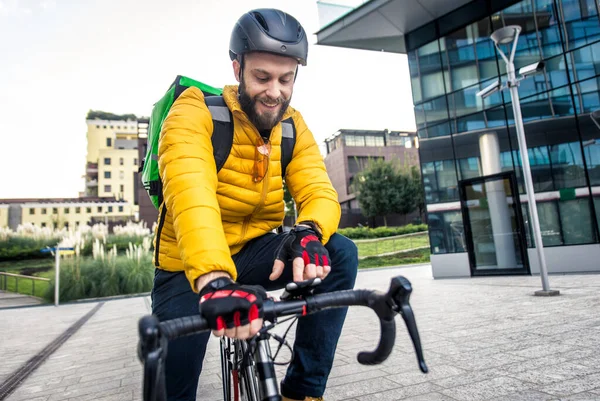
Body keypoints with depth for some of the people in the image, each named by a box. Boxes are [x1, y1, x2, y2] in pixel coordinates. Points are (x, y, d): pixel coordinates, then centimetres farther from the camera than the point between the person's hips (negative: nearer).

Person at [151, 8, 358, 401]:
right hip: (190, 267, -2)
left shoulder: (293, 126, -3)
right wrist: (214, 279, -52)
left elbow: (319, 191, -15)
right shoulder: (196, 112, -18)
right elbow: (190, 193, -36)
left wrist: (307, 233, -39)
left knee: (341, 253, -20)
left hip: (255, 252, 3)